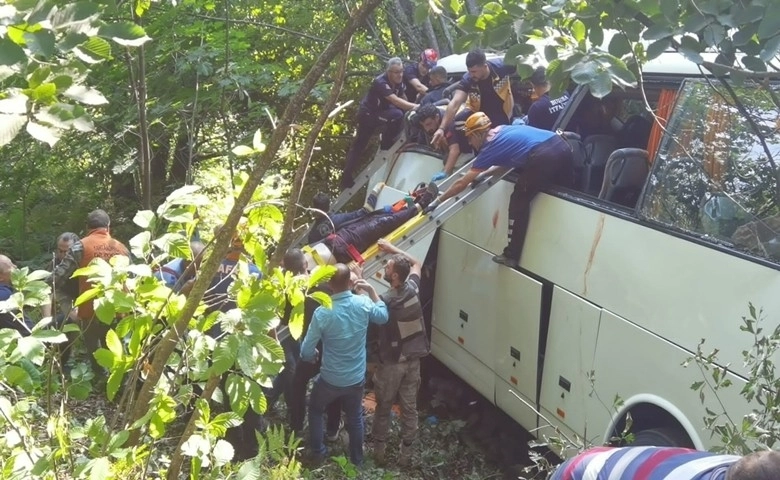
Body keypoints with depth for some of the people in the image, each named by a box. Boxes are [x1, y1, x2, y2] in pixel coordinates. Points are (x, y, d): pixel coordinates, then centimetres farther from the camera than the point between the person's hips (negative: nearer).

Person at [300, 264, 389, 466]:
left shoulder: (322, 312, -24)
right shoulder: (363, 303, -16)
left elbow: (306, 353, -16)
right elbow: (383, 316, 9)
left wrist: (314, 355, 7)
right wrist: (371, 289, 9)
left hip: (330, 380, -3)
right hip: (357, 378, 3)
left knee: (315, 411, 26)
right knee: (355, 418, 26)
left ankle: (318, 453, 36)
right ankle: (357, 460, 40)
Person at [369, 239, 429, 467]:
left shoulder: (385, 300, -26)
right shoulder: (413, 288, -9)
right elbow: (417, 264, 11)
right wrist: (393, 249, 9)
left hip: (391, 363, -5)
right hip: (413, 360, 5)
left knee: (383, 407, 15)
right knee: (409, 407, 15)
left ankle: (379, 449, 30)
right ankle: (406, 452, 26)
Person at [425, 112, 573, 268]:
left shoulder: (489, 148, 7)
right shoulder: (502, 130, 27)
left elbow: (462, 183, 11)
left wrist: (437, 201, 19)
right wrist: (485, 173, 35)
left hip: (544, 156, -8)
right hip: (562, 146, 8)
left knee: (519, 201, 7)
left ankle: (511, 256, 10)